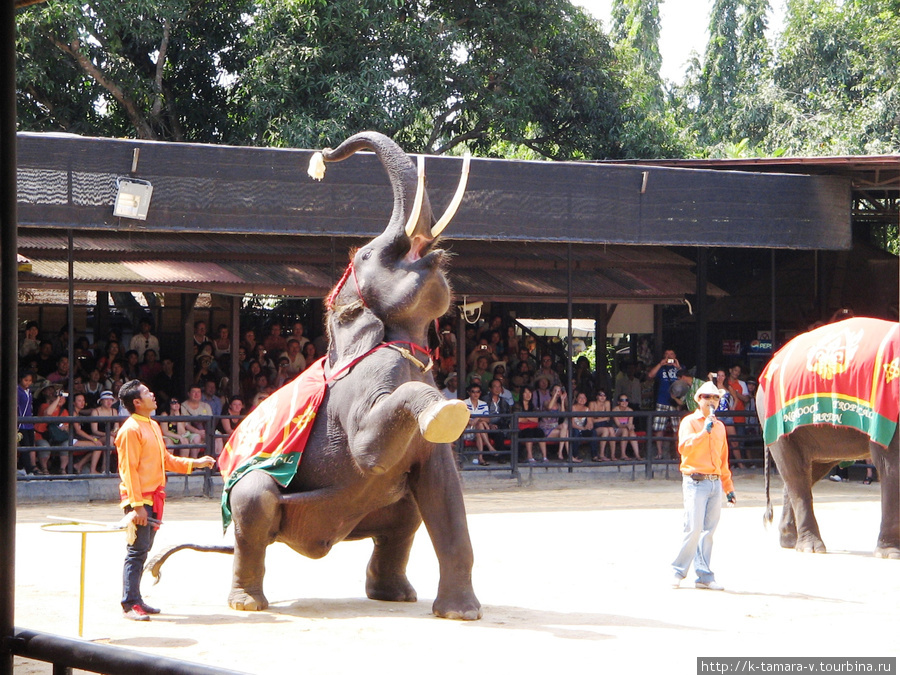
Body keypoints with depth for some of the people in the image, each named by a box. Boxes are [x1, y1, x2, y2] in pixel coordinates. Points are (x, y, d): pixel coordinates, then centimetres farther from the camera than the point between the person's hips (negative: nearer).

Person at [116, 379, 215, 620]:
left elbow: (166, 460, 24)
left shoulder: (153, 426, 17)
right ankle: (130, 604, -7)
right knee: (137, 551, -9)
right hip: (139, 499, -9)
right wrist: (137, 505, -20)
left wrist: (196, 463, 16)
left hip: (153, 498, 9)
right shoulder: (131, 429, -13)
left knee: (143, 550, 12)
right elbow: (129, 469, -16)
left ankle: (136, 600, 18)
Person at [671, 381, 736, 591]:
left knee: (709, 531, 4)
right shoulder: (689, 422, 0)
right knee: (694, 528, -13)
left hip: (715, 483, 6)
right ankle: (678, 570, 0)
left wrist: (728, 487, 21)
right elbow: (684, 447, -17)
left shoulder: (720, 426, 19)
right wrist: (704, 431, -22)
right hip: (695, 481, -6)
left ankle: (704, 576, 6)